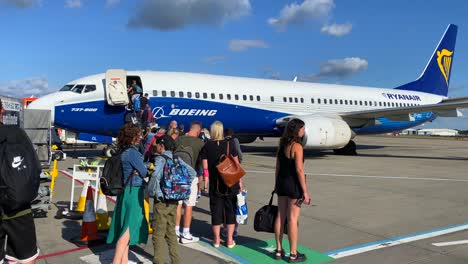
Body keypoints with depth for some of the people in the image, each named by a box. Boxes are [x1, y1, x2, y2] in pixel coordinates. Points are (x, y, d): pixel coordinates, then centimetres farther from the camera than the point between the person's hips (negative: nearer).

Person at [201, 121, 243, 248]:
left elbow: (205, 167, -4)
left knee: (216, 209, 9)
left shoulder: (207, 146, -3)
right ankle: (230, 240, 14)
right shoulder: (229, 144, -3)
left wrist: (206, 180, 8)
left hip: (215, 183, 0)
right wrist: (240, 181, 6)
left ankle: (216, 239, 16)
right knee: (230, 209, 9)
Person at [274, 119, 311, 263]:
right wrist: (305, 191, -17)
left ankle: (279, 250, 23)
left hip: (282, 182, 8)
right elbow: (299, 170, -20)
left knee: (280, 216, 12)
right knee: (292, 219, 1)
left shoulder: (282, 145, 7)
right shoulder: (297, 146, -17)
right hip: (294, 184, -8)